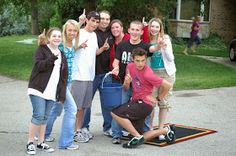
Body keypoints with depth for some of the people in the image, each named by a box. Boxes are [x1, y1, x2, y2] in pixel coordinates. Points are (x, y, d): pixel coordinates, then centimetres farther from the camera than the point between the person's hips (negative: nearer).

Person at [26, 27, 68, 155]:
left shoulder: (62, 56, 16)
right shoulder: (42, 49, 1)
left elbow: (64, 77, 13)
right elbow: (39, 65, -16)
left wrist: (62, 95, 6)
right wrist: (53, 57, -21)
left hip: (52, 92, 5)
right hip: (38, 89, -5)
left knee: (45, 117, 7)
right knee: (39, 115, -12)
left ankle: (41, 143, 17)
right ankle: (30, 143, -1)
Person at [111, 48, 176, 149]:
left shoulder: (147, 74, -20)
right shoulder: (130, 67, 2)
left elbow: (167, 85, -14)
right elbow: (126, 88, 9)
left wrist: (158, 99, -1)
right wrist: (126, 83, -14)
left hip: (144, 104, -8)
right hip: (136, 102, 8)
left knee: (115, 113, -22)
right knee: (140, 139, 9)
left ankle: (137, 137, -13)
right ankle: (165, 130, 26)